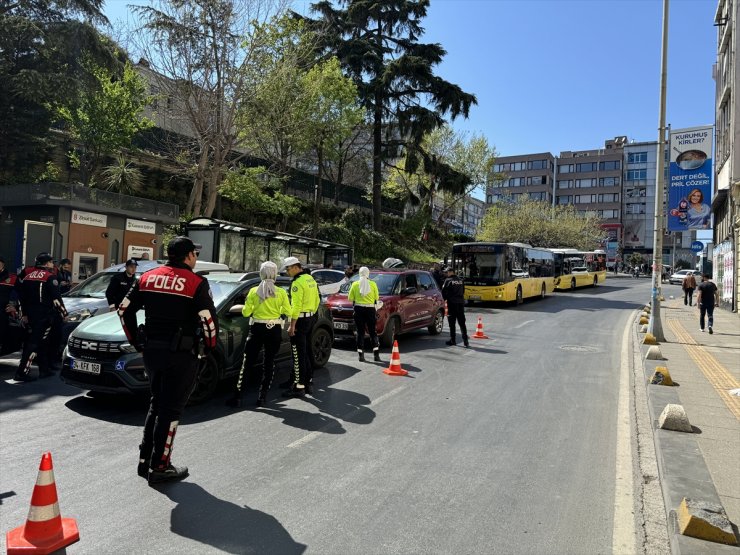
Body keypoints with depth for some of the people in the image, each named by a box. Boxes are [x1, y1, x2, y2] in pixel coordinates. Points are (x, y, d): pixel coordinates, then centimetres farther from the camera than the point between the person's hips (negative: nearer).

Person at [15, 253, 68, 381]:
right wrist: (63, 313, -3)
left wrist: (24, 314, 27)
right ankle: (22, 372, -11)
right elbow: (56, 298, -13)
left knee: (42, 342, 16)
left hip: (31, 315, 8)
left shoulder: (28, 276, 15)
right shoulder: (50, 277, -9)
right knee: (35, 343, -7)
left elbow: (22, 297, 20)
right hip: (44, 316, -8)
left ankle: (44, 370, 21)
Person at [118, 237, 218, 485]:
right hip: (181, 353, -6)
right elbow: (209, 320, -16)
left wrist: (136, 340, 17)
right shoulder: (196, 282, -10)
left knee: (157, 403, 21)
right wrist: (209, 346, 1)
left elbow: (124, 309, 8)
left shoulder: (148, 277, 7)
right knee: (171, 409, 4)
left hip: (151, 350, 6)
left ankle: (145, 459, 26)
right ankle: (159, 467, 10)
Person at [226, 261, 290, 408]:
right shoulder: (281, 292, -5)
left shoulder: (254, 291, -4)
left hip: (257, 329, 0)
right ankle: (262, 397, 10)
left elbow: (245, 312, -3)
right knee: (269, 363, 10)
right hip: (274, 331, 0)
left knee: (248, 362, 6)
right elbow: (288, 312, -2)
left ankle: (237, 396, 5)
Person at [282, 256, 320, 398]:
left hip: (301, 320, -10)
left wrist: (292, 325, -19)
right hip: (311, 318, 10)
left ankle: (299, 387, -3)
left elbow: (296, 305, -21)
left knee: (299, 354, -5)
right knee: (307, 352, 15)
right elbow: (317, 300, 17)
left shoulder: (297, 282, -16)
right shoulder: (311, 279, 12)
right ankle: (308, 383, 23)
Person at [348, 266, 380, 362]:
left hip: (358, 309, 0)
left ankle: (361, 355, 4)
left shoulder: (355, 284, -2)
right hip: (370, 309, 0)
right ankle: (376, 354, 4)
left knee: (360, 332, 6)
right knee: (373, 332, 8)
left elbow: (350, 298, 0)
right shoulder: (373, 284, -4)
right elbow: (376, 298, 3)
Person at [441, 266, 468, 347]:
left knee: (452, 323, 3)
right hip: (461, 303, 5)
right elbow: (463, 291, 14)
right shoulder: (461, 280, 9)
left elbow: (444, 292, -5)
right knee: (462, 323, 6)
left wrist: (444, 299, 12)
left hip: (452, 303, -5)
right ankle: (465, 340, 1)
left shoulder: (448, 281, -8)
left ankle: (453, 340, 7)